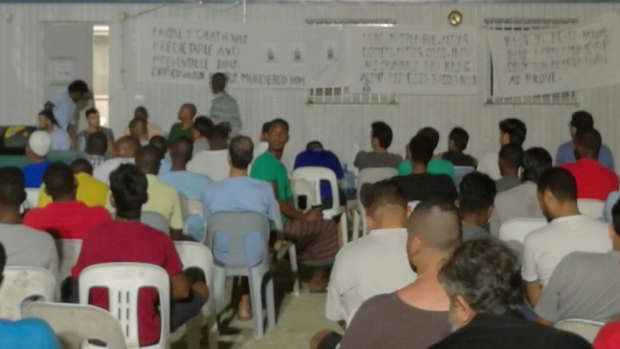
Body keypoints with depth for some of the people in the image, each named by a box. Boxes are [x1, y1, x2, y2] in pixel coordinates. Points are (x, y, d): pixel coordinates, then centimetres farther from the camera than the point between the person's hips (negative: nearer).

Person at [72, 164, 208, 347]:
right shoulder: (159, 240, -13)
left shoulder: (93, 236, -9)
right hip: (146, 336, -2)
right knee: (200, 289, 18)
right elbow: (182, 291, -3)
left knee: (68, 286, 31)